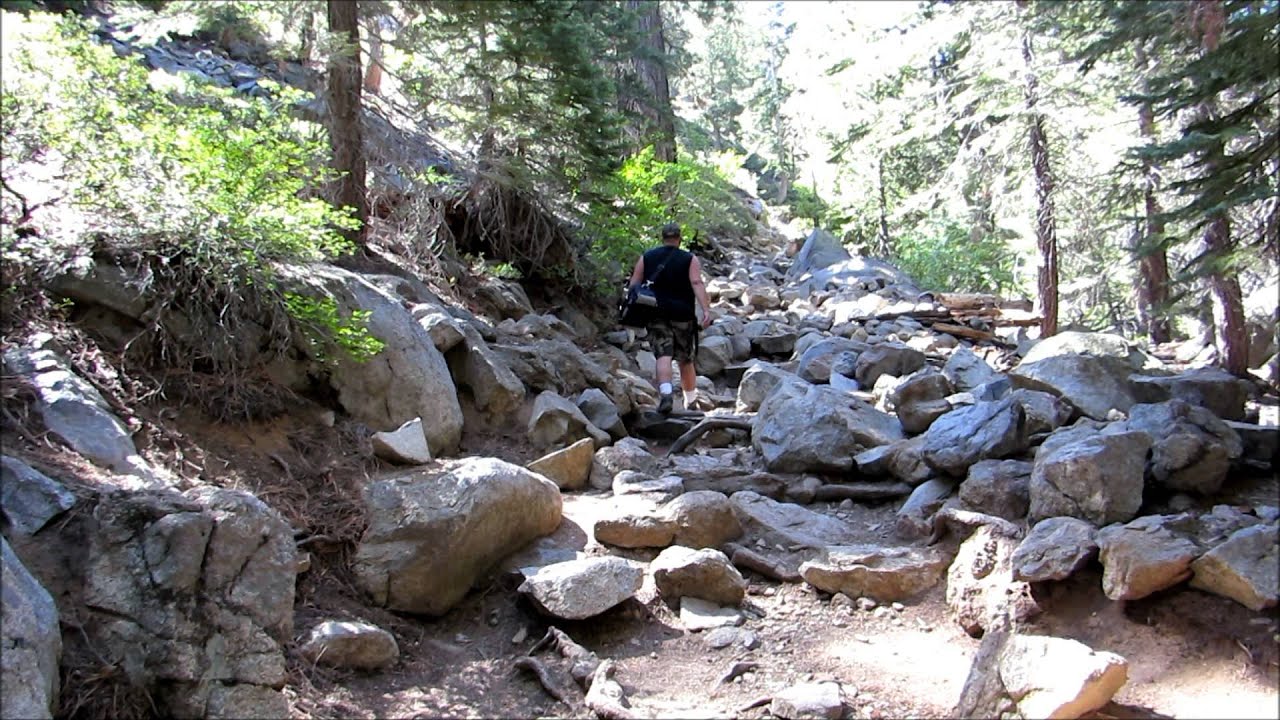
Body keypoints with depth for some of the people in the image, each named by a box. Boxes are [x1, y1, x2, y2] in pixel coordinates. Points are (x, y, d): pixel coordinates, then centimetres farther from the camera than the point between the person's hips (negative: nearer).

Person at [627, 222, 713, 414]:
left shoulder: (646, 257, 10)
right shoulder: (690, 259, 4)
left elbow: (633, 285, 6)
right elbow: (697, 283, -11)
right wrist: (706, 310, -19)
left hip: (656, 315, 1)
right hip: (683, 315, 0)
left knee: (663, 356, -8)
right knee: (686, 360, 11)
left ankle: (665, 394, -32)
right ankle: (691, 402, 23)